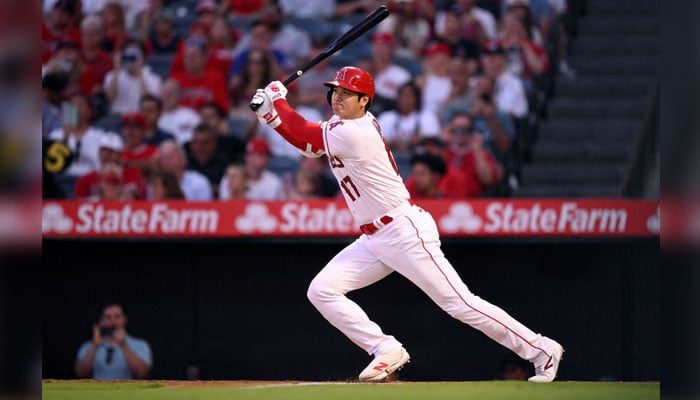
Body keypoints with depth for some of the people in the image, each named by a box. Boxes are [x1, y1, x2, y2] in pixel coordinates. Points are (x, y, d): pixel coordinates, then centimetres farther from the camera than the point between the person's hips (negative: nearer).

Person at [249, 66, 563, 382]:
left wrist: (278, 98, 4)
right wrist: (271, 115, 2)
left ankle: (542, 351, -1)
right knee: (321, 291, -1)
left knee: (459, 303, -9)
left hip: (406, 233, -10)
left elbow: (305, 135, -10)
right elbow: (308, 143, 16)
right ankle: (387, 351, 2)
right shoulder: (343, 123, 7)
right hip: (373, 241, 10)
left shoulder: (354, 134, -20)